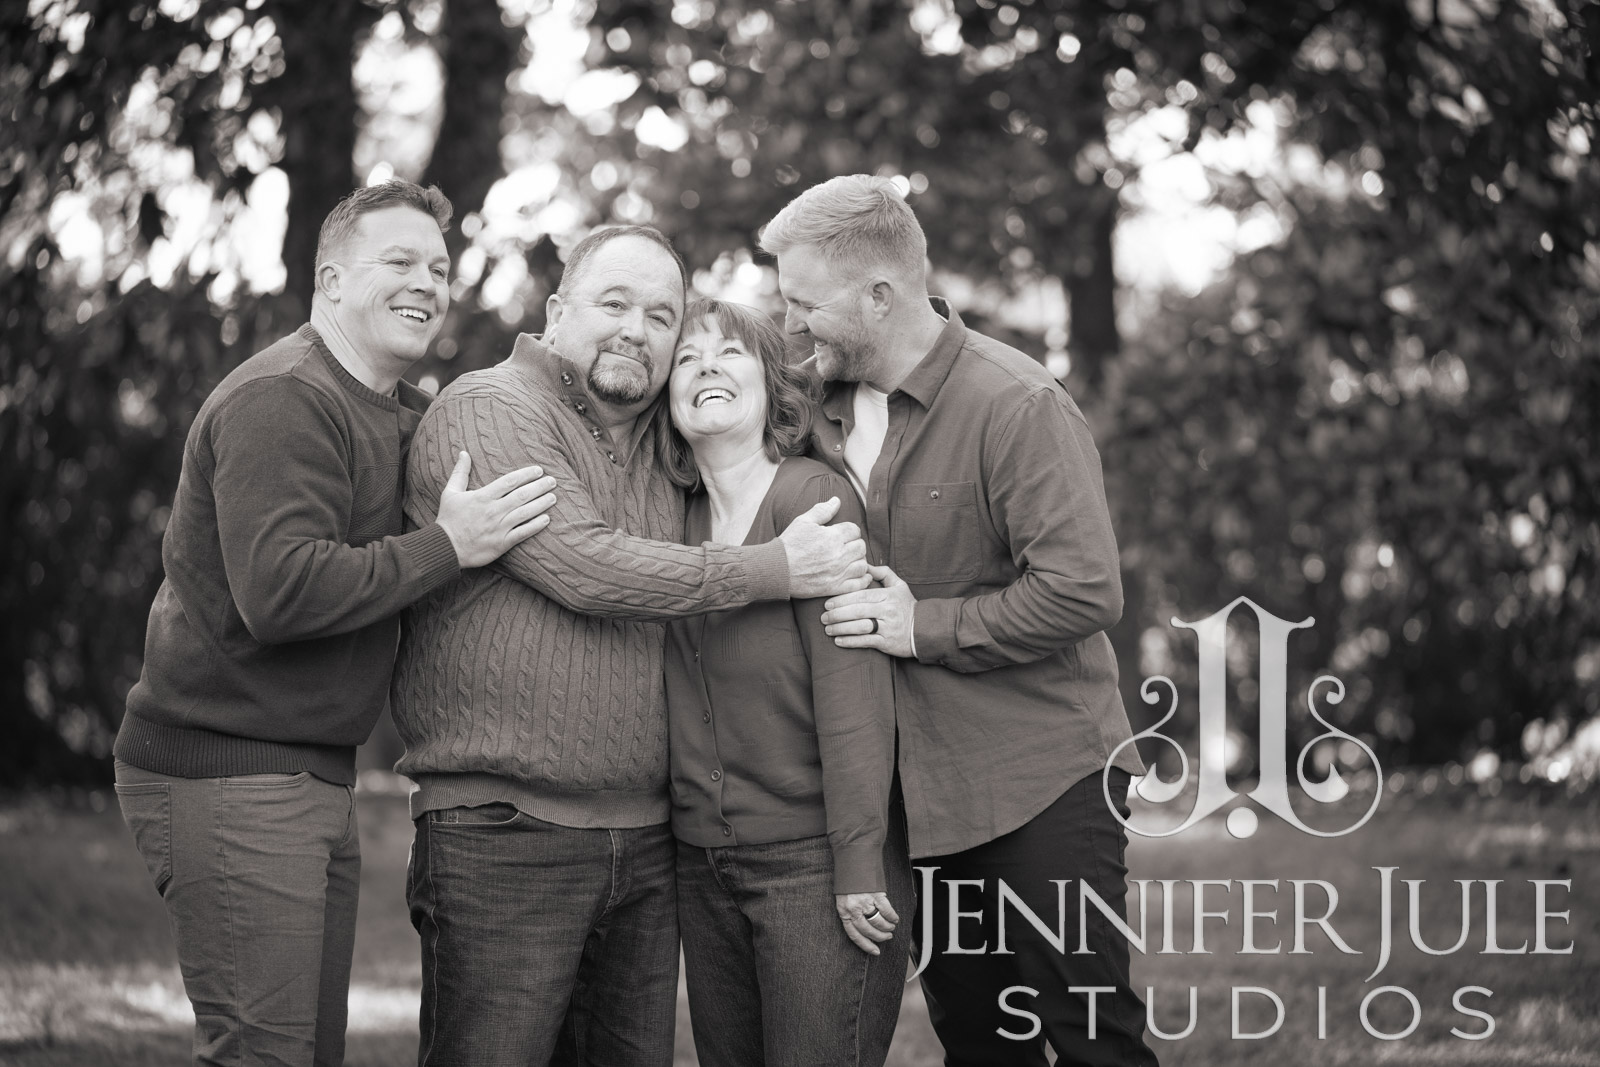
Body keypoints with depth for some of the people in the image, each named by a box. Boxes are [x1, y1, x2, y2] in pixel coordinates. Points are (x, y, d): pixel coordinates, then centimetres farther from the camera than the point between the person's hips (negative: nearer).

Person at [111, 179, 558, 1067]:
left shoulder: (401, 416, 17)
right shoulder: (281, 401, -15)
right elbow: (280, 592, -26)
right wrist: (447, 546, -20)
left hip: (315, 776, 10)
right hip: (227, 773, -10)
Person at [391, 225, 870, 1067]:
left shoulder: (666, 450, 19)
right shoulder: (486, 413, -6)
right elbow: (581, 566, -17)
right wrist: (778, 570, -14)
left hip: (646, 841, 7)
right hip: (504, 833, -7)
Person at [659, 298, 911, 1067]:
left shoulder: (815, 497, -9)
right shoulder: (682, 519, 10)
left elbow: (852, 689, -14)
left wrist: (860, 865, -18)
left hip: (812, 858, -6)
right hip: (703, 859, 6)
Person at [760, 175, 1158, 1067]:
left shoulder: (1016, 406, -16)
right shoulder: (828, 409, 7)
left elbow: (1084, 592, -22)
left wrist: (925, 626, -19)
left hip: (1044, 783, -7)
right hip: (923, 788, 7)